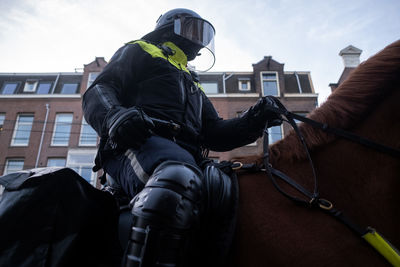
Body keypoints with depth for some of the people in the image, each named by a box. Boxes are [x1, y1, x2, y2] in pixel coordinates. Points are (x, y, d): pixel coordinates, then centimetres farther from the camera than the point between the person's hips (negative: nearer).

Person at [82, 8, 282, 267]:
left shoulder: (193, 85, 40)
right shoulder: (138, 52, 25)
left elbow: (213, 134, 27)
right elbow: (98, 90, 8)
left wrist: (252, 121, 7)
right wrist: (115, 116, -17)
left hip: (186, 156, 6)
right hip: (138, 144, -6)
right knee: (179, 178, -41)